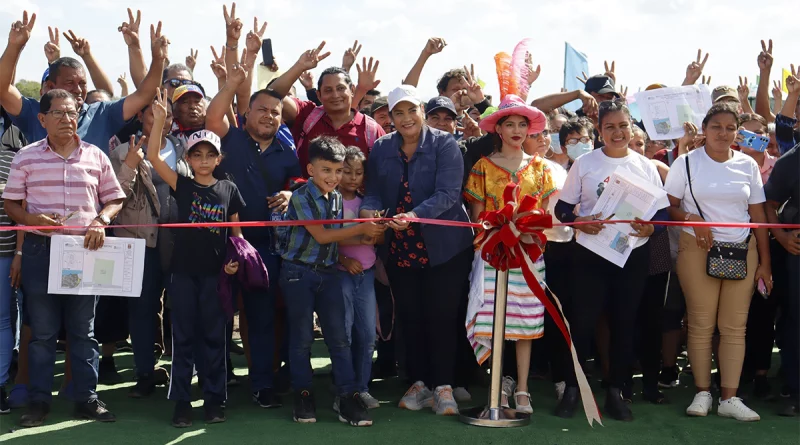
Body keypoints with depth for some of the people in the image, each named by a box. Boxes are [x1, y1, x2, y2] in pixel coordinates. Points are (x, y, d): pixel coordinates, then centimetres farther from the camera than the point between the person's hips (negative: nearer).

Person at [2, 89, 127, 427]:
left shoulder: (95, 157, 5)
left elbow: (114, 199, 9)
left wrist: (101, 221, -11)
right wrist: (31, 219, -14)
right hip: (40, 249, -1)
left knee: (83, 329, 8)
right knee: (42, 329, 4)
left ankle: (87, 398, 15)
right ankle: (39, 400, 13)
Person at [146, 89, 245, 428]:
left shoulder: (229, 190, 3)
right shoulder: (182, 186, 0)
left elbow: (236, 231, 9)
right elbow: (153, 157, -11)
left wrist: (236, 259, -7)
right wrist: (160, 118, -18)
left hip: (215, 272, 0)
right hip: (183, 270, 0)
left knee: (213, 336, 7)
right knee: (183, 336, 5)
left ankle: (214, 399, 16)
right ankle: (181, 401, 11)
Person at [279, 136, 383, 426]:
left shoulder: (337, 198, 8)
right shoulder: (301, 197, -12)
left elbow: (335, 237, 11)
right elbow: (321, 236, -15)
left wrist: (366, 239, -5)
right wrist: (361, 230, -12)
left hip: (328, 273, 5)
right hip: (299, 273, -5)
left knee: (339, 336, 2)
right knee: (302, 337, 3)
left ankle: (348, 397, 4)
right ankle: (303, 395, 15)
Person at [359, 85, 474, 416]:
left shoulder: (444, 145, -8)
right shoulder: (381, 149, 6)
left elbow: (447, 193, -19)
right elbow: (373, 191, 3)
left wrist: (415, 215, -34)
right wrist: (369, 210, -21)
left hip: (444, 246, -4)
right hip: (399, 248, 4)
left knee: (441, 315, 0)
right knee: (409, 316, 11)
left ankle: (443, 386, 10)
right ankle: (419, 382, 23)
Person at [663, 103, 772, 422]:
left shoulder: (747, 165, 8)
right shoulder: (687, 163, 2)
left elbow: (758, 216, 9)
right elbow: (669, 207, 2)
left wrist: (765, 263, 5)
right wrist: (692, 219, -18)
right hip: (698, 251, -2)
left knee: (735, 326, 0)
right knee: (701, 324, 0)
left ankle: (729, 398, 5)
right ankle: (702, 392, 11)